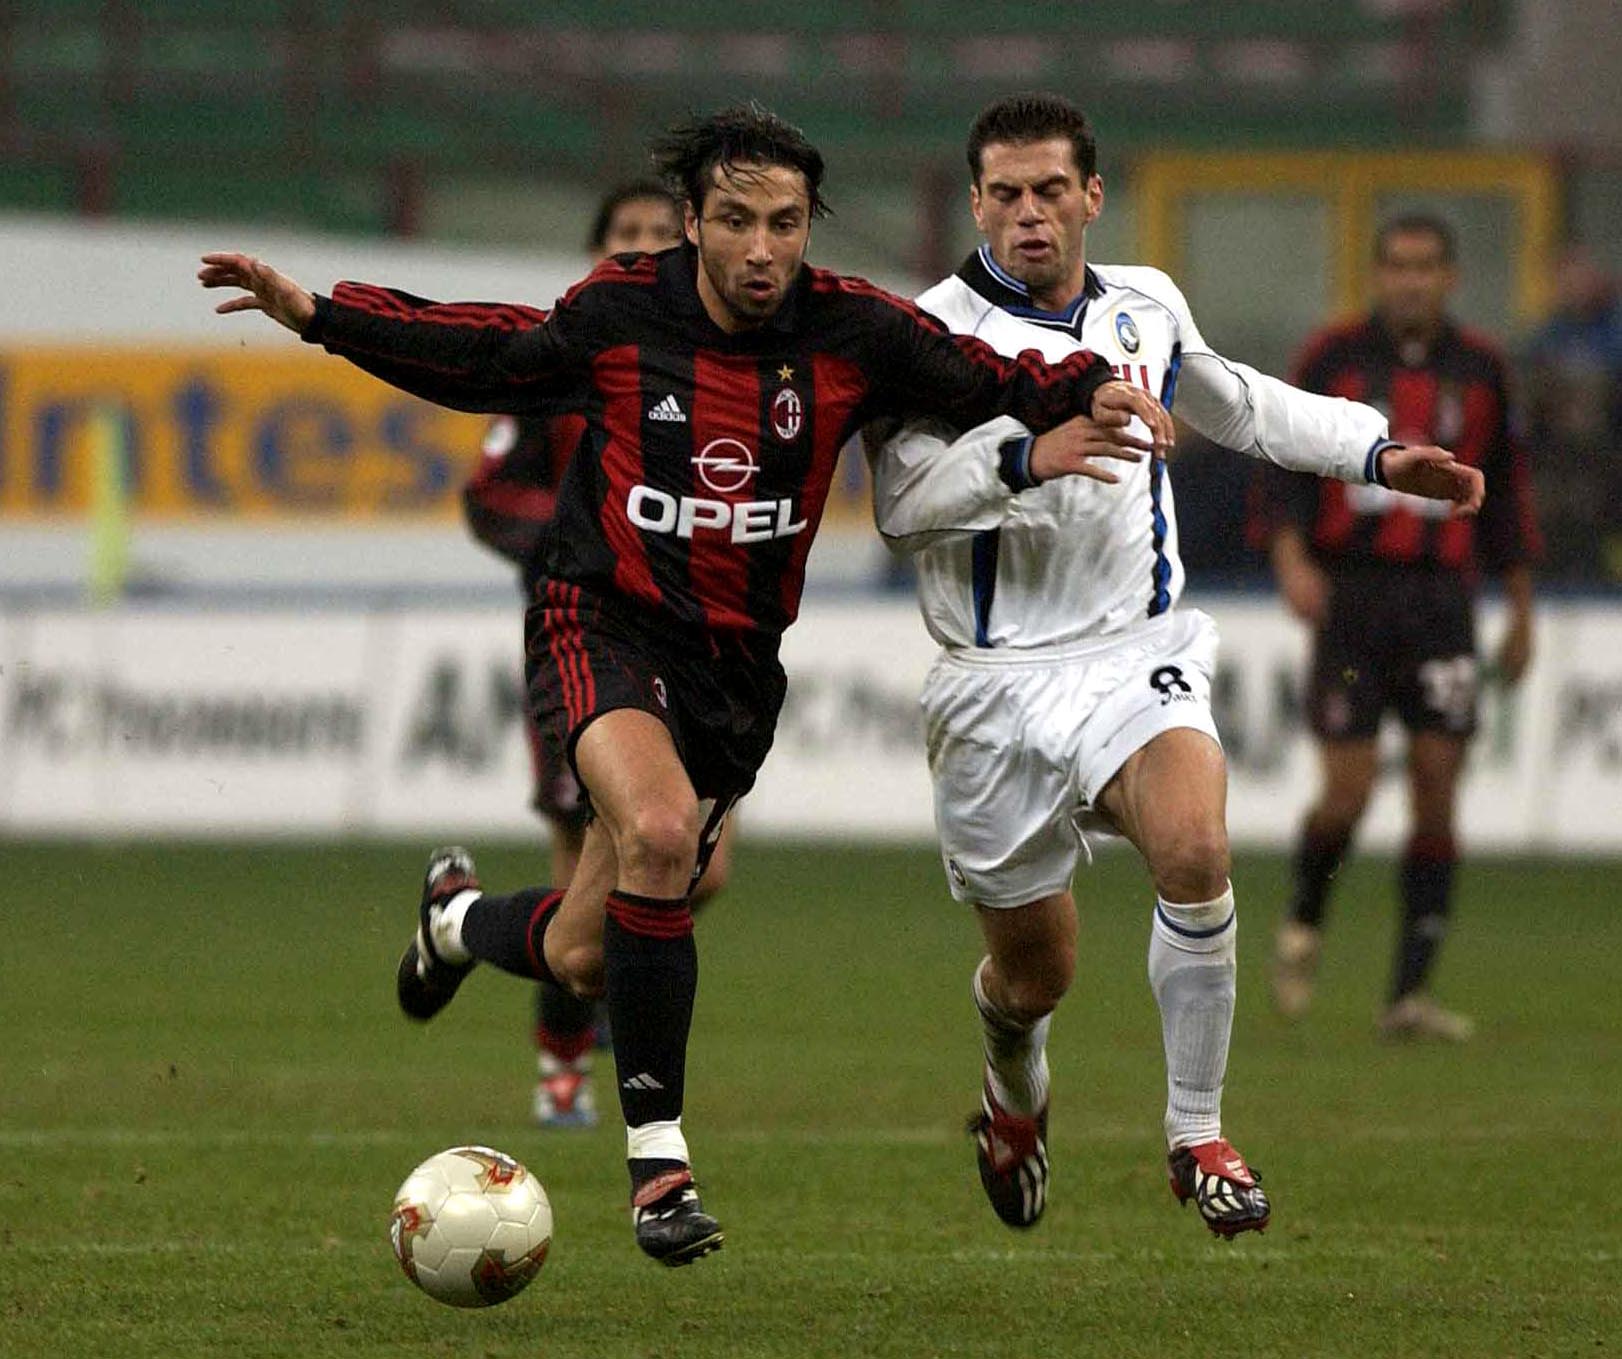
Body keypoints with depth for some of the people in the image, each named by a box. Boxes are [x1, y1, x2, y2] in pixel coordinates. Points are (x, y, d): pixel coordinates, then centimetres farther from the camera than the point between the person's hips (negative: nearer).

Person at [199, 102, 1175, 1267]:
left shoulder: (848, 330, -8)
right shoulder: (618, 312, -9)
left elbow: (988, 383, -5)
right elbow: (493, 355, 8)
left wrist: (1090, 390, -25)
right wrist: (315, 315, 5)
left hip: (736, 664, 3)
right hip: (604, 621, -3)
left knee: (582, 960, 8)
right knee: (659, 832, -33)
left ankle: (462, 918, 47)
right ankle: (657, 1151, -22)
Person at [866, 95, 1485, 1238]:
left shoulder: (1147, 306, 9)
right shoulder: (934, 331, -7)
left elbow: (1238, 405, 30)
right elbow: (901, 503, -19)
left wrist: (1379, 453, 26)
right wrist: (1025, 458, -34)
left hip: (1137, 652, 2)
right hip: (999, 680, -2)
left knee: (1195, 848, -29)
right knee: (1033, 973, 6)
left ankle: (1198, 1136, -15)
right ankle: (1016, 1095, 45)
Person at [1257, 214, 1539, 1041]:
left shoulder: (1479, 370, 8)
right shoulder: (1333, 359, 1)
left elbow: (1503, 497, 15)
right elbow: (1285, 472, -2)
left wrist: (1520, 612, 14)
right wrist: (1292, 560, -19)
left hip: (1440, 600, 2)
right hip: (1348, 599, -2)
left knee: (1437, 795, -6)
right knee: (1348, 791, -8)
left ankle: (1411, 996, -2)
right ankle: (1303, 926, 23)